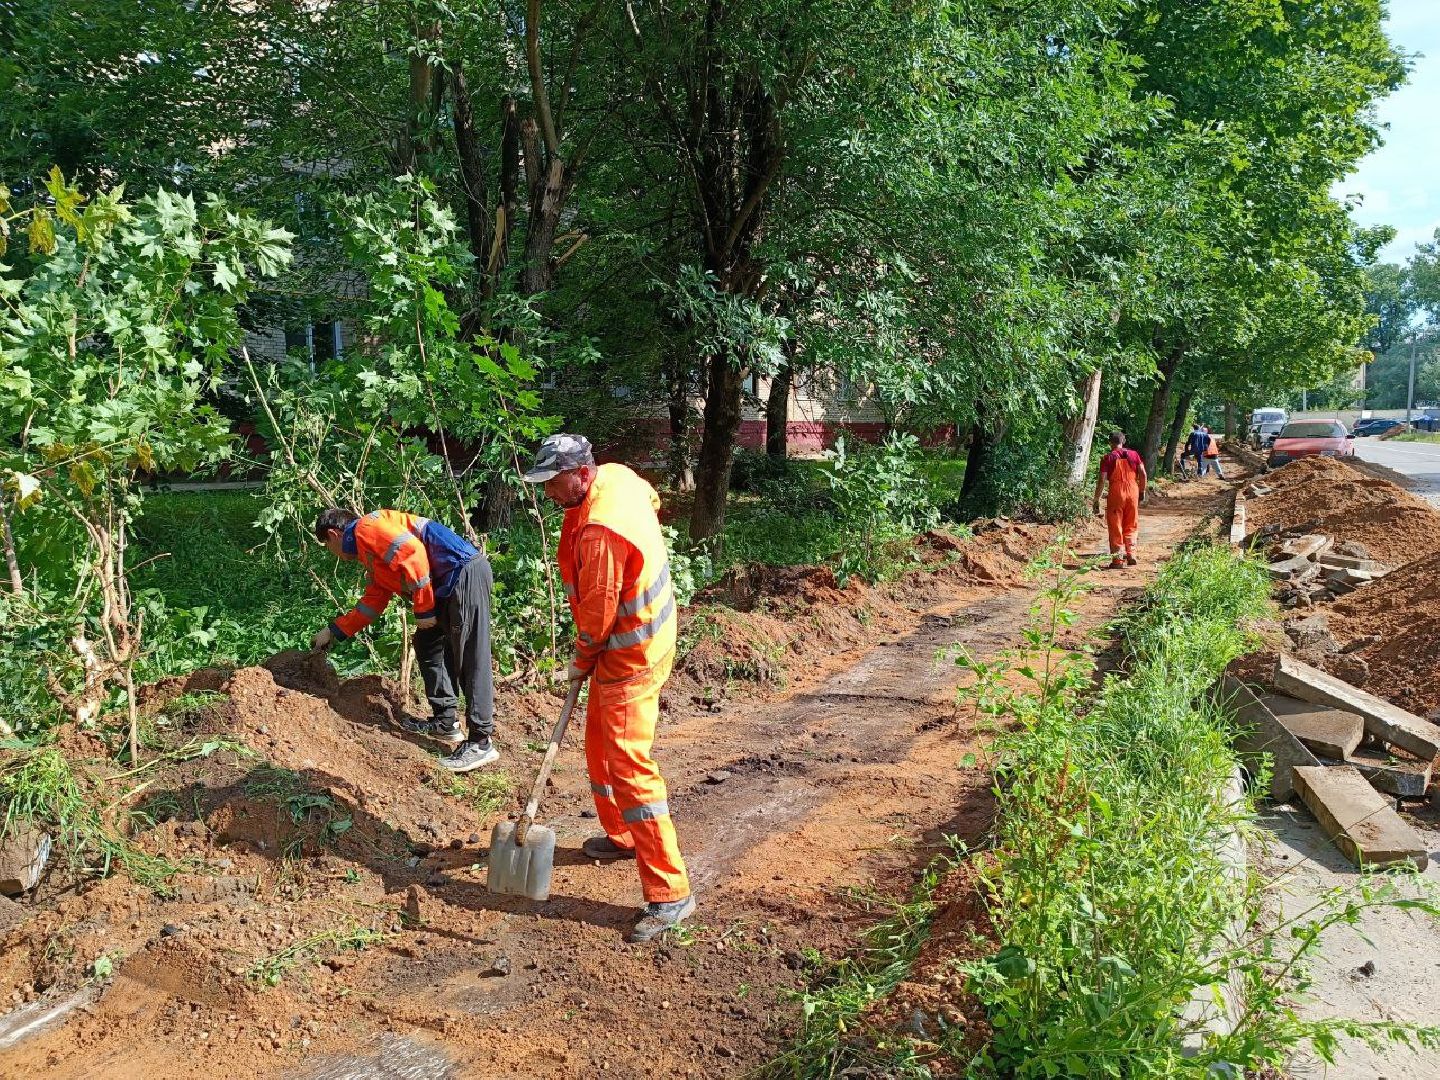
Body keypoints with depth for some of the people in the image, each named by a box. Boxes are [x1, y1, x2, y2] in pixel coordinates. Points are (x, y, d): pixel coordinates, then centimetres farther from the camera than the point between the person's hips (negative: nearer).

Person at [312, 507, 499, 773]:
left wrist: (423, 610, -14)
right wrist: (334, 632, 42)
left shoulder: (365, 527, -4)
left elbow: (412, 552, -19)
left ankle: (481, 743, -8)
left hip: (466, 573, -11)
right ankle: (445, 722, 24)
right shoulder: (371, 554, 27)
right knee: (427, 644, 19)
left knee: (471, 659, -10)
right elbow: (371, 603, 36)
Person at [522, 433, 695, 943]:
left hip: (628, 656, -10)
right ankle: (620, 835, 42)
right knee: (600, 745, 23)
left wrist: (582, 660, -2)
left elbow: (598, 611, -21)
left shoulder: (599, 532, -30)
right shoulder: (618, 476, -1)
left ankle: (669, 893, -7)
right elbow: (652, 499, 23)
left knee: (629, 766, -10)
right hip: (642, 634, 10)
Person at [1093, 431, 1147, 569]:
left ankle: (1117, 559, 4)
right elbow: (1143, 473, 2)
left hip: (1116, 492, -3)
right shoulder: (1133, 454, 8)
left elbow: (1101, 480, -6)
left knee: (1115, 527, 4)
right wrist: (1142, 491, 13)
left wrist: (1096, 500, -3)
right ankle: (1131, 554, 10)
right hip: (1132, 490, 3)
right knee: (1131, 526, 17)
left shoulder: (1108, 458, -1)